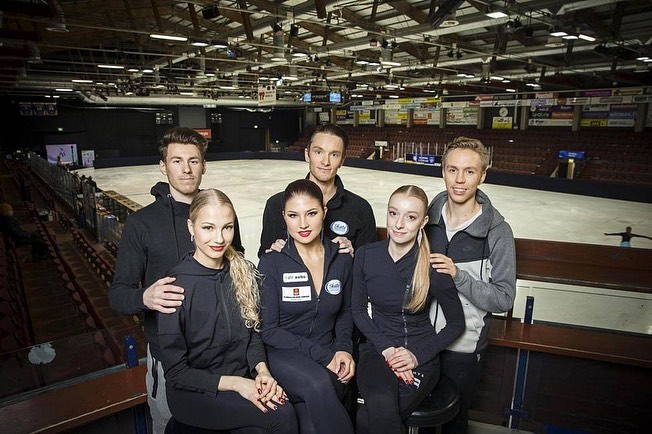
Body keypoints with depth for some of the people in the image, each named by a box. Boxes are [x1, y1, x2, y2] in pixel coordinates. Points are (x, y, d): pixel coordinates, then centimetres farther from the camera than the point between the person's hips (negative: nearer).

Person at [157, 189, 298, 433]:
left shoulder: (244, 272, -1)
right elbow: (175, 371, -11)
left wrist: (262, 370, -10)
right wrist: (235, 383, -19)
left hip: (243, 380, 5)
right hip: (193, 393, -5)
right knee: (281, 414, -24)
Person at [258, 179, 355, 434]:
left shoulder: (342, 260, 1)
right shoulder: (271, 263, -8)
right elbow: (268, 330, -8)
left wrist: (343, 348, -3)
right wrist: (322, 355, -15)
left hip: (329, 357, 2)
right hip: (283, 353, -1)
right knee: (318, 384, -33)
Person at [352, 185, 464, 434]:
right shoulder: (366, 256, -5)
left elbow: (456, 324, -1)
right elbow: (358, 310, 5)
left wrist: (418, 355, -11)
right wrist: (386, 348, -8)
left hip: (420, 354, -2)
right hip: (378, 347, 2)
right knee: (381, 405, -30)